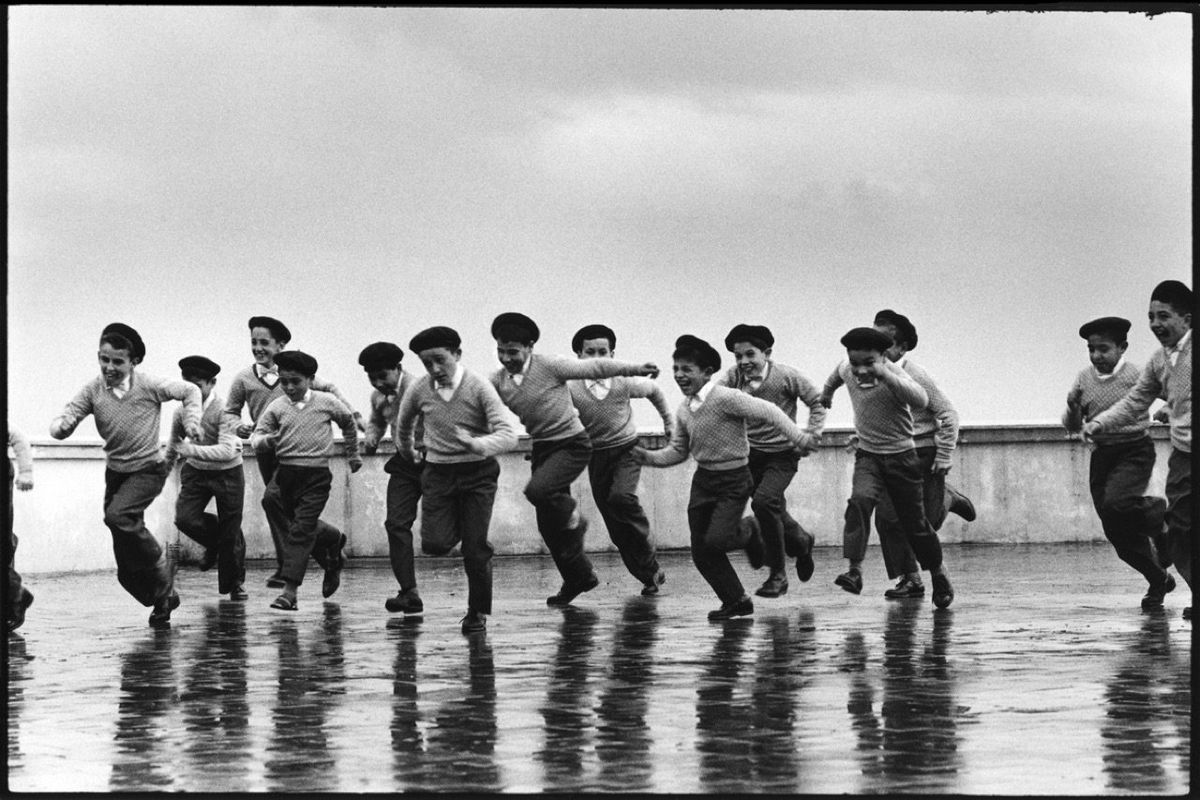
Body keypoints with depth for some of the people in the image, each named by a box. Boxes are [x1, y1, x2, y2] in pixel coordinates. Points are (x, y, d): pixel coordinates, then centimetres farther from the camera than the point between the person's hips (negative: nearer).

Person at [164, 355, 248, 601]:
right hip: (196, 471, 4)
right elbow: (173, 445, 14)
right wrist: (165, 470, 26)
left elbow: (227, 451, -31)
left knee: (231, 531, 2)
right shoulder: (182, 411, -5)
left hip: (227, 473, -4)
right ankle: (214, 543, 15)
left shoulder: (224, 410, -22)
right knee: (184, 518, -17)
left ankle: (235, 583, 22)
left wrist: (193, 450, -39)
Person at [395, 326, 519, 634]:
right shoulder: (419, 391, -3)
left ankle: (478, 612, 12)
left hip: (478, 472, -3)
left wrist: (477, 445, -40)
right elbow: (403, 425, 19)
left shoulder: (479, 388, -13)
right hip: (438, 473, 3)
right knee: (434, 544, -12)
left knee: (475, 548, -7)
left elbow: (508, 435, -22)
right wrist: (406, 454, 30)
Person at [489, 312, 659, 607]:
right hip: (542, 448, 6)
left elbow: (595, 367, -9)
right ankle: (578, 578, 25)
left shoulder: (549, 367, -14)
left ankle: (572, 517, 0)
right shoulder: (498, 381, 0)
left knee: (537, 490, -30)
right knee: (548, 526, 7)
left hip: (572, 445, -6)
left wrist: (637, 369, -8)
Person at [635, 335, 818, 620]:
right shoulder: (684, 409, 6)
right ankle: (736, 602, 17)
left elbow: (767, 412, -17)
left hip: (733, 480, -7)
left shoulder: (727, 398, -18)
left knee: (716, 540, -20)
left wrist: (798, 438, -22)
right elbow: (678, 451, 14)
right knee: (700, 552, 1)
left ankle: (748, 536, 16)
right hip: (703, 479, 7)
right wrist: (650, 457, -3)